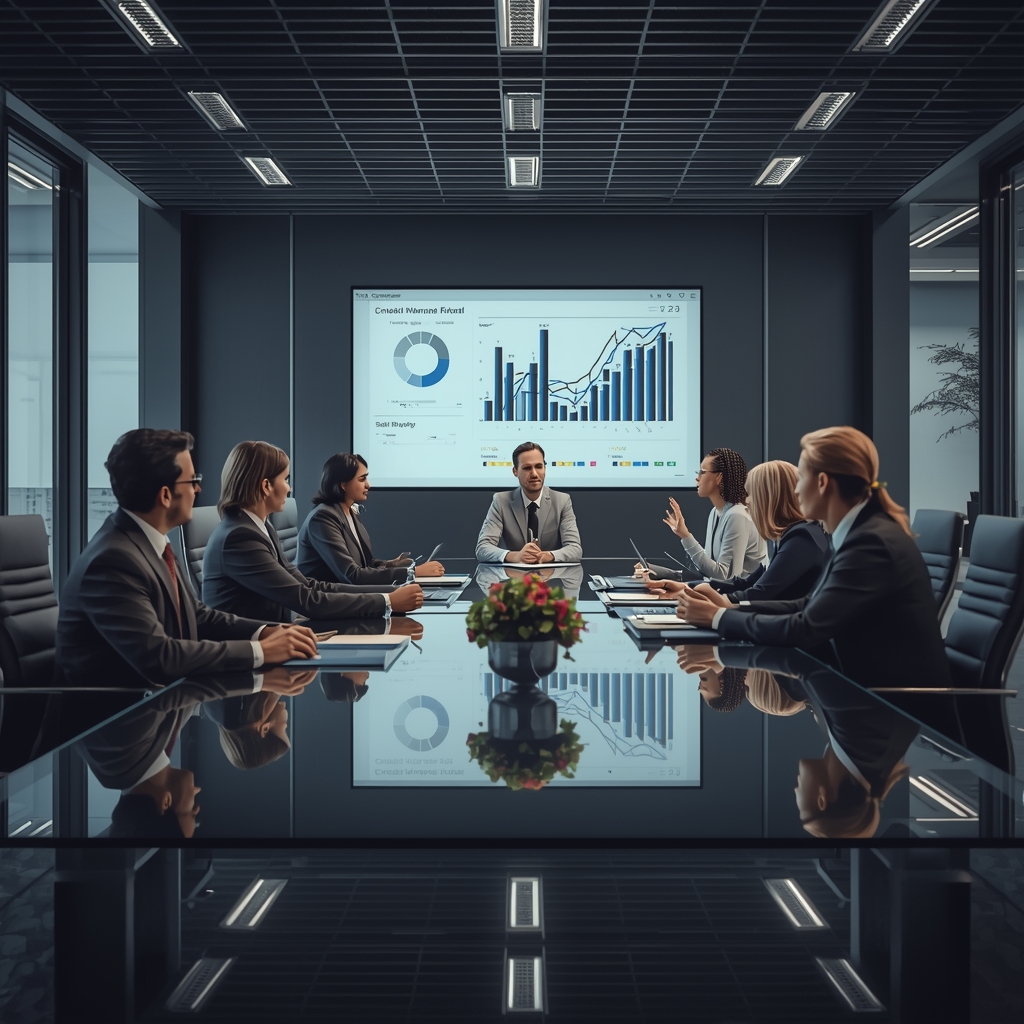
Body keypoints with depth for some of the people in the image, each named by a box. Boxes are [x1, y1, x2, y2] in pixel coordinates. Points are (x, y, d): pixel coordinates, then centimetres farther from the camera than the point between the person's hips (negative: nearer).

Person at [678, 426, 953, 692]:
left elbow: (806, 629, -24)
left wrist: (719, 618, -13)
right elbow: (808, 607, 10)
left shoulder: (873, 543, -23)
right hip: (869, 683, 7)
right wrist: (729, 607, 0)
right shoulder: (862, 532, 5)